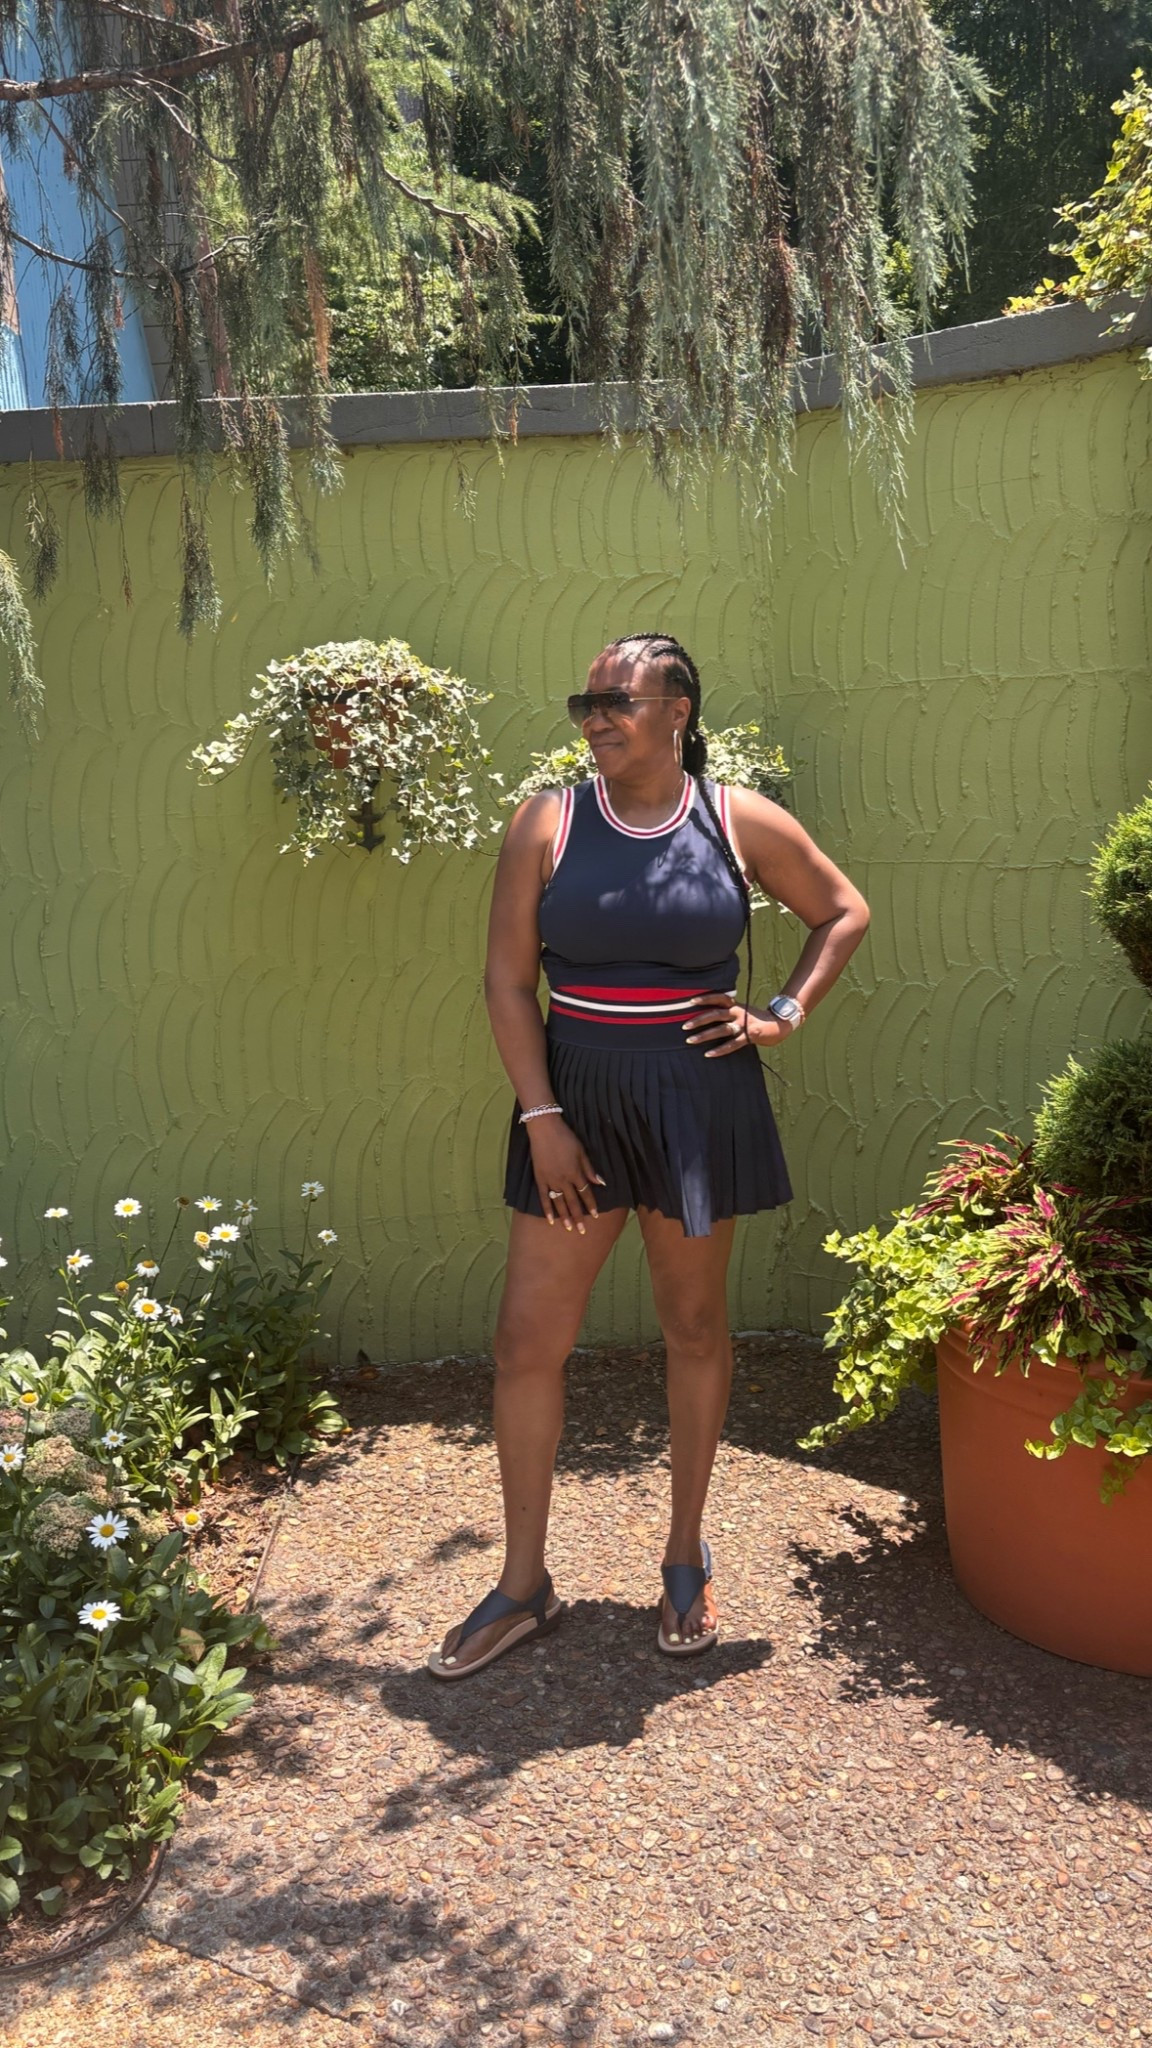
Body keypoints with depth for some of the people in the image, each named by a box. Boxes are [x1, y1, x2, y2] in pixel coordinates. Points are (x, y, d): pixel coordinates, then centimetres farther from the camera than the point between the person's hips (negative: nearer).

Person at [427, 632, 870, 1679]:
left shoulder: (740, 822, -1)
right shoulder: (548, 822, -2)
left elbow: (844, 912, 12)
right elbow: (507, 981, -4)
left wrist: (783, 1016, 0)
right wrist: (541, 1120, -10)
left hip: (700, 1100, 0)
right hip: (576, 1095, 1)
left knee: (695, 1327, 13)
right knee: (528, 1340, 2)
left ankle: (687, 1558, 33)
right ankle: (525, 1585, 21)